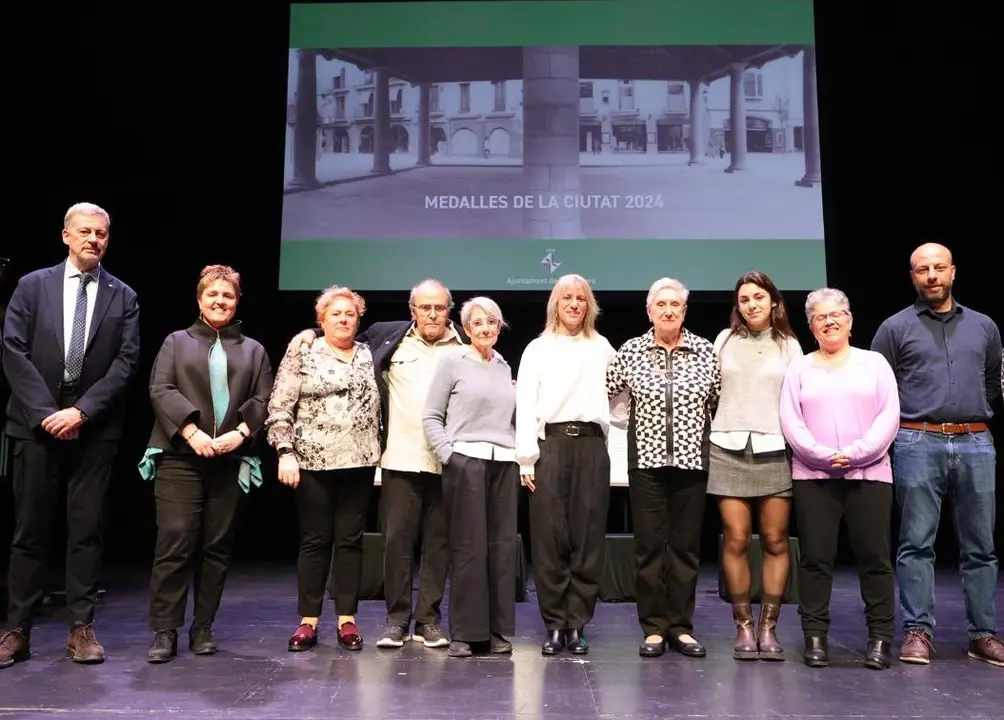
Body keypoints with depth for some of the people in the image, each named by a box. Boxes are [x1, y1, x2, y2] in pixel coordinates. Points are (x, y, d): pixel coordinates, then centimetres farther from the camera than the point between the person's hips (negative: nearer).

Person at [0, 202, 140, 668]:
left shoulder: (122, 297, 6)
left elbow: (126, 362, -2)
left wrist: (81, 411, -12)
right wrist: (46, 412, -10)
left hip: (94, 429, 0)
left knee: (87, 530, 3)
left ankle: (82, 627, 11)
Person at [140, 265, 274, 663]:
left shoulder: (253, 350, 17)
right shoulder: (176, 341, 13)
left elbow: (263, 400, 7)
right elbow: (161, 390, 0)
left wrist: (241, 431, -11)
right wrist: (191, 430, -14)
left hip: (231, 461, 2)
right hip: (180, 457, -1)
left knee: (217, 546, 4)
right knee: (175, 542, -7)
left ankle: (203, 628, 13)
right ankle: (164, 631, 1)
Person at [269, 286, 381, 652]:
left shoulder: (370, 355, 10)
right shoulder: (301, 354, 1)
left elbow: (378, 405, 11)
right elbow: (279, 408, -3)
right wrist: (285, 452, -12)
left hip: (359, 463, 2)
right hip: (313, 462, -2)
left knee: (350, 540, 5)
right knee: (315, 540, 4)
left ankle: (347, 620, 13)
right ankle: (308, 621, 12)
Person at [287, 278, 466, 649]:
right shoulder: (389, 336, 9)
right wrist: (313, 333, 10)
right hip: (400, 458, 0)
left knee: (438, 541, 6)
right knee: (397, 538, 2)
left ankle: (429, 618, 17)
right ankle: (397, 618, 14)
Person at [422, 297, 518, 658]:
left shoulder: (504, 367, 16)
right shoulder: (452, 361, 2)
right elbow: (431, 416, -1)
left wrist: (520, 454, 7)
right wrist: (448, 455, -9)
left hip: (505, 463, 5)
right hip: (465, 461, -5)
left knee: (502, 546, 5)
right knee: (468, 547, -3)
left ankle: (498, 630, 14)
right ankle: (464, 632, 7)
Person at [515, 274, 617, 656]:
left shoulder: (602, 348, 16)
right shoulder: (537, 349, 11)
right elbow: (525, 405, 4)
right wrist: (526, 457, -4)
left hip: (591, 444, 1)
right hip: (550, 443, -1)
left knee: (588, 538, 0)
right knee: (549, 537, -3)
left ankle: (577, 625, 7)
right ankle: (554, 625, 6)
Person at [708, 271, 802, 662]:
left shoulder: (789, 345, 9)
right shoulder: (724, 340, 10)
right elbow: (711, 391, 13)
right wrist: (714, 434, 9)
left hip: (774, 450, 0)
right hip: (729, 448, 0)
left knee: (775, 541, -2)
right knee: (736, 541, -3)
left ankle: (768, 626, 8)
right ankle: (743, 625, 7)